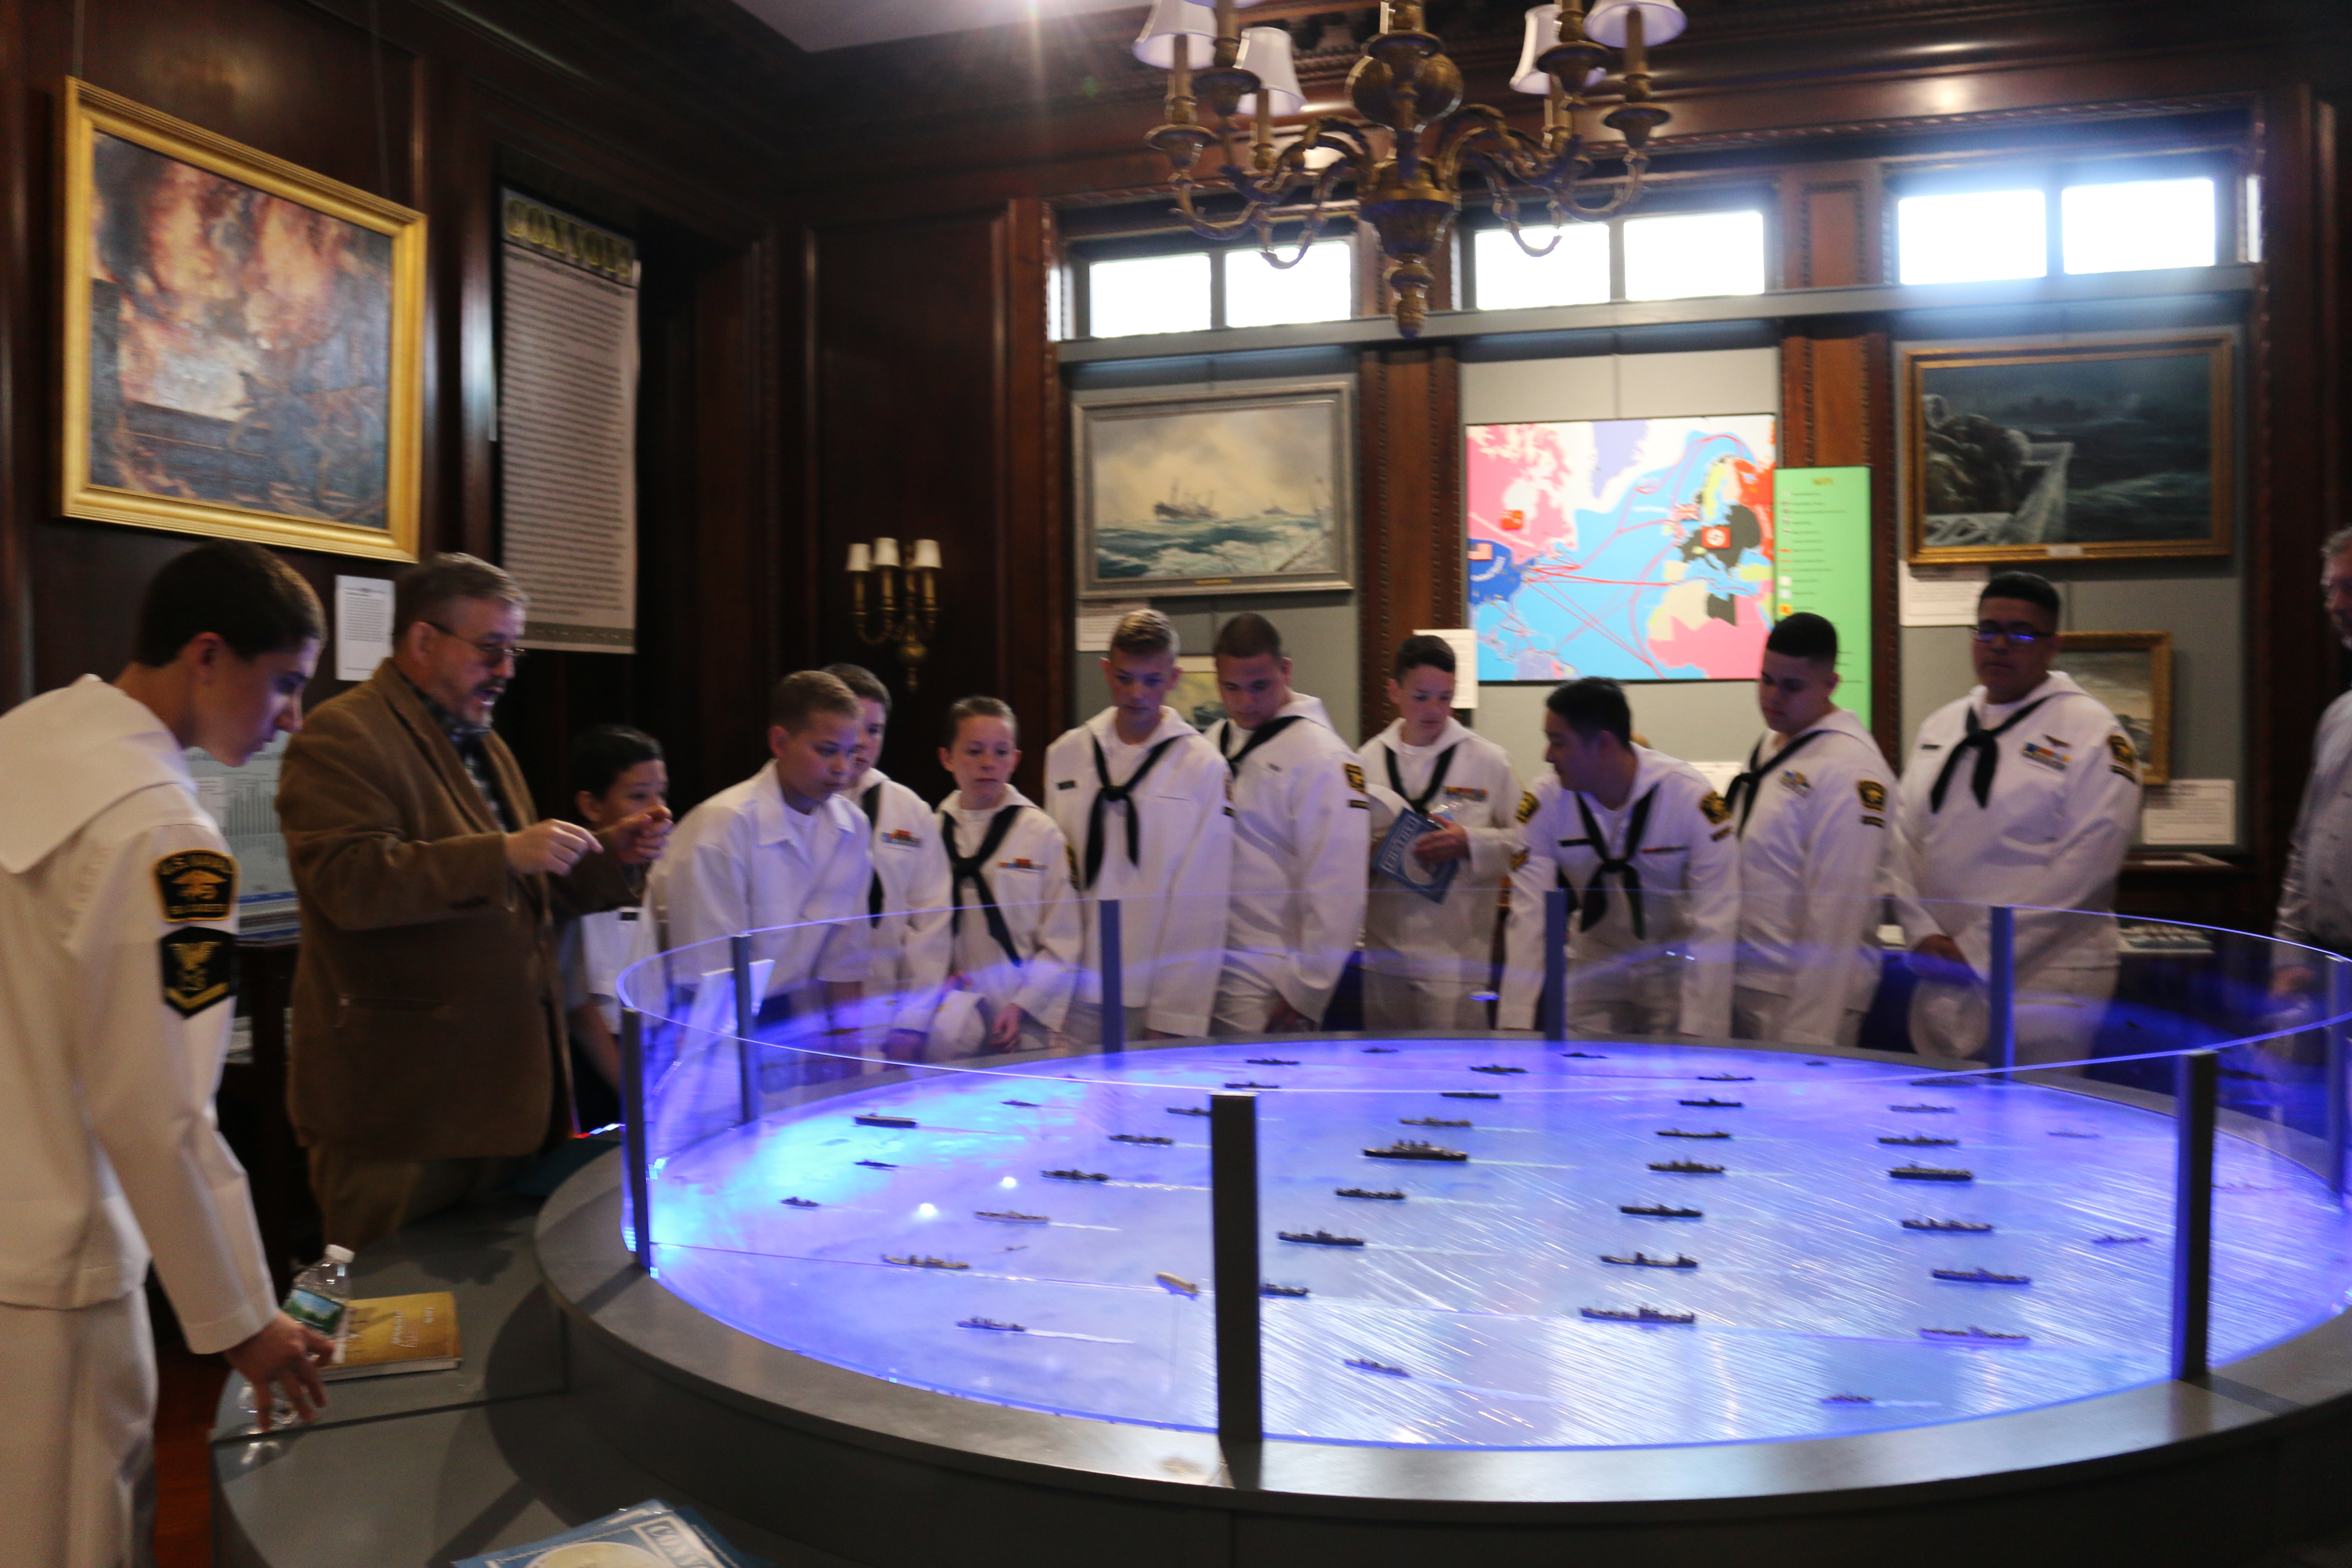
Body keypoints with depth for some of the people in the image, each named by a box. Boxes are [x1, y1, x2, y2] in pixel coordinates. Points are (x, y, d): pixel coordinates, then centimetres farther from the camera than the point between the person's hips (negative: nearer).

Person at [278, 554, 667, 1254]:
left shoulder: (483, 744, 20)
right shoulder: (341, 738, -9)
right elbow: (350, 882, -22)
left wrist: (614, 855, 8)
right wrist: (504, 854, -26)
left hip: (505, 1085, 8)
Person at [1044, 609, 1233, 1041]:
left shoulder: (1203, 765, -4)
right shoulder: (1065, 754, 6)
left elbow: (1201, 900, -7)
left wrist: (1175, 1015, -10)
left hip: (1160, 999, -3)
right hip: (1078, 990, 3)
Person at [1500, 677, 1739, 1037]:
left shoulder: (1693, 797, -23)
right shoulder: (1545, 800, -15)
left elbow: (1714, 924, -23)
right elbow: (1530, 916, -18)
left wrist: (1698, 1035, -27)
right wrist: (1516, 1025, -24)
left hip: (1673, 964, -2)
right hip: (1593, 965, 2)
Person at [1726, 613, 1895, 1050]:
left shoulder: (1849, 768, -16)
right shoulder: (1771, 746, 12)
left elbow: (1837, 915, -21)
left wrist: (1809, 1035, -22)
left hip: (1800, 997, -8)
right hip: (1745, 982, 8)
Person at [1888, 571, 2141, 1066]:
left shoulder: (2091, 732, -4)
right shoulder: (1940, 727, 13)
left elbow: (2086, 863, -13)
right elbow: (1903, 836, 9)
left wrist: (1974, 951, -14)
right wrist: (1924, 937, -5)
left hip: (2041, 986, -5)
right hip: (1941, 982, 5)